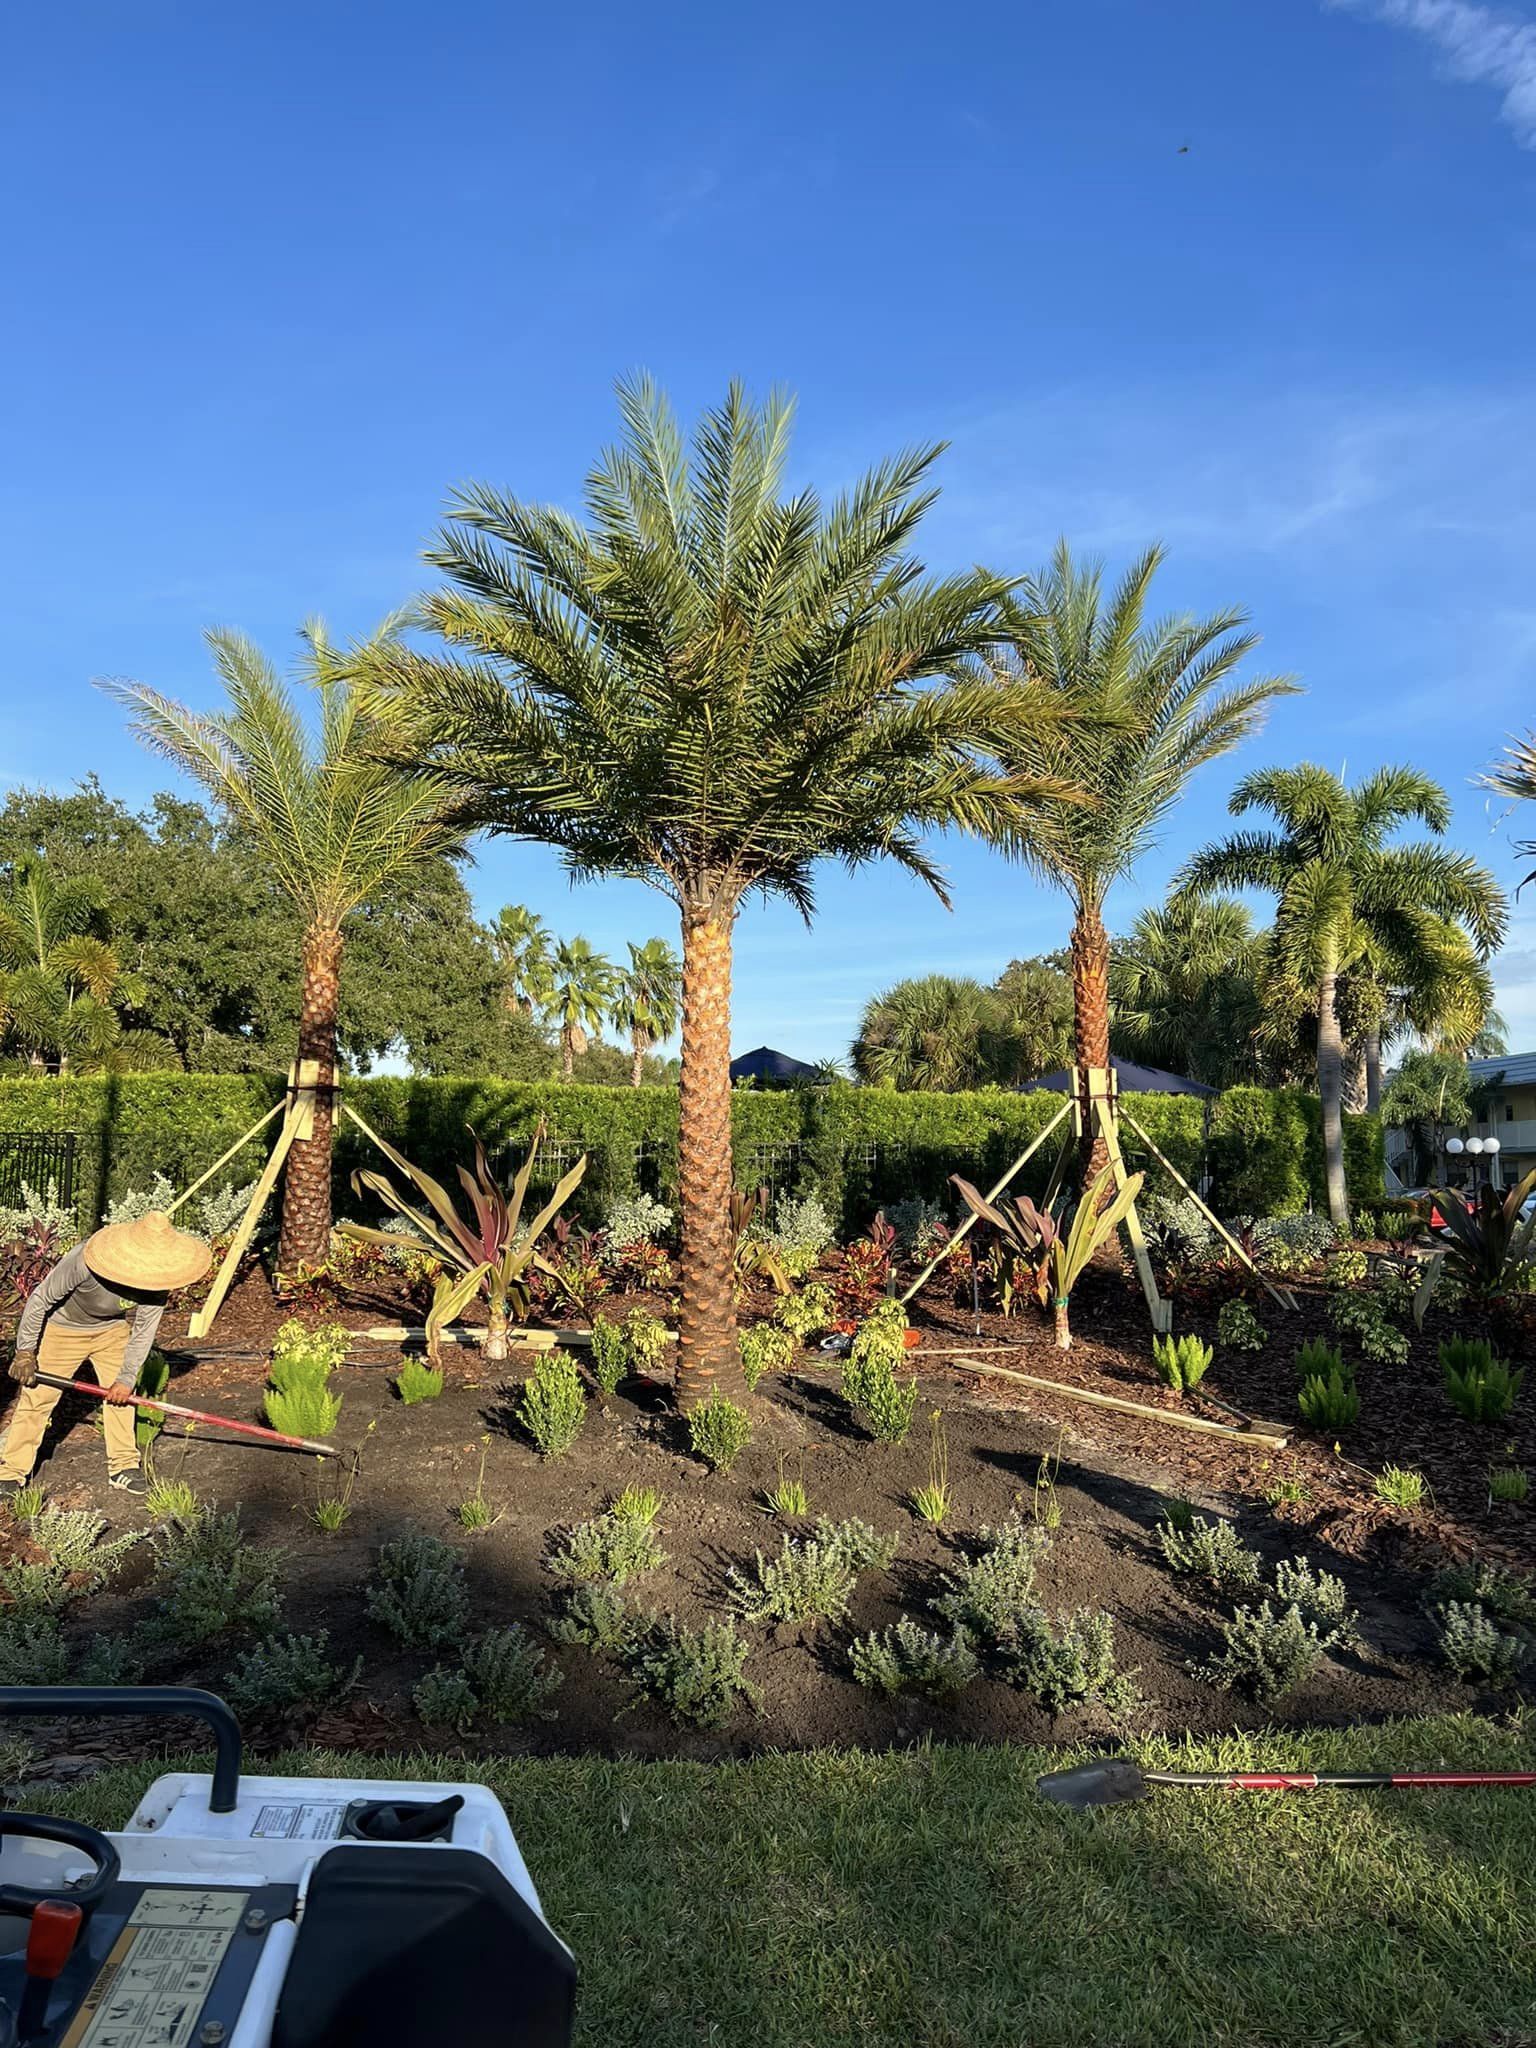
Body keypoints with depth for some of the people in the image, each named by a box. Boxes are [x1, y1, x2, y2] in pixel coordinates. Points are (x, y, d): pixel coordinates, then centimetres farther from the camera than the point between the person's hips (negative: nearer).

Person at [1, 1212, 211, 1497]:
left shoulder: (156, 1278, -28)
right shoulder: (84, 1262, -40)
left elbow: (144, 1329, -16)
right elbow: (41, 1299, -23)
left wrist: (127, 1377, -14)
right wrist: (25, 1351, -15)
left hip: (113, 1329, 3)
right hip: (64, 1330, -3)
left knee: (121, 1394, 2)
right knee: (38, 1397, 0)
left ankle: (123, 1465, 15)